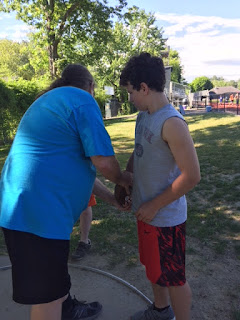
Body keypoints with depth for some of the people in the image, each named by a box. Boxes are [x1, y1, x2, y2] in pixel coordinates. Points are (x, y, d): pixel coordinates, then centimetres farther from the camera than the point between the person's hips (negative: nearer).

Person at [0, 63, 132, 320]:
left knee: (54, 272, 29)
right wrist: (122, 179, 7)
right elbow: (104, 162, -16)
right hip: (40, 210, -10)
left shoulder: (49, 100, 20)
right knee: (47, 294, 9)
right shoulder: (83, 100, -10)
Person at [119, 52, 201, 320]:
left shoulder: (171, 123, -23)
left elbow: (191, 175, -24)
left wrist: (155, 206, -18)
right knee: (154, 267, 26)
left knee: (174, 277, 12)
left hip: (166, 216, -8)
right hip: (146, 211, 9)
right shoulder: (143, 116, 3)